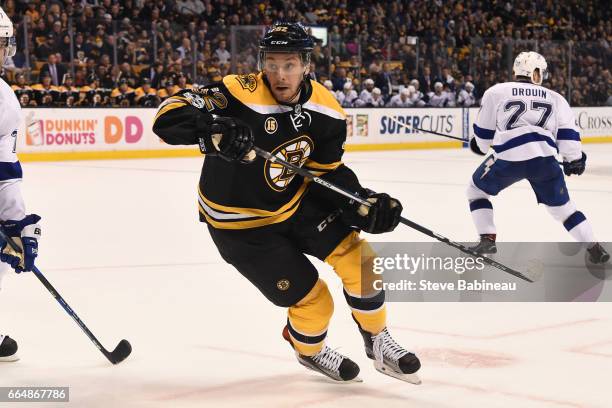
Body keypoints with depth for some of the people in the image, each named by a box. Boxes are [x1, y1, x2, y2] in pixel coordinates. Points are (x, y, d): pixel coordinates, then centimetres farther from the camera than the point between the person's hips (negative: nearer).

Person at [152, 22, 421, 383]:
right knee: (312, 301, -2)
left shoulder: (326, 110, -11)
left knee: (356, 256, -8)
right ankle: (310, 351, 33)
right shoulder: (241, 96, -29)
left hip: (295, 202, 5)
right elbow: (168, 118, -34)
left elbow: (329, 173, 0)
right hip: (241, 222, -5)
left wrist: (365, 203, -17)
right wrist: (209, 128, -54)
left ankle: (378, 341, 16)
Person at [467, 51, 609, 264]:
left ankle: (487, 239, 10)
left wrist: (479, 145, 39)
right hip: (544, 159, 2)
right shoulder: (555, 98, 21)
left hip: (508, 158, -2)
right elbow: (567, 132, 12)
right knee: (562, 205, 18)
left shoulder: (496, 92, 15)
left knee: (476, 190, 21)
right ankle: (595, 249, 10)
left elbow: (483, 133, 19)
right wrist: (573, 158, 24)